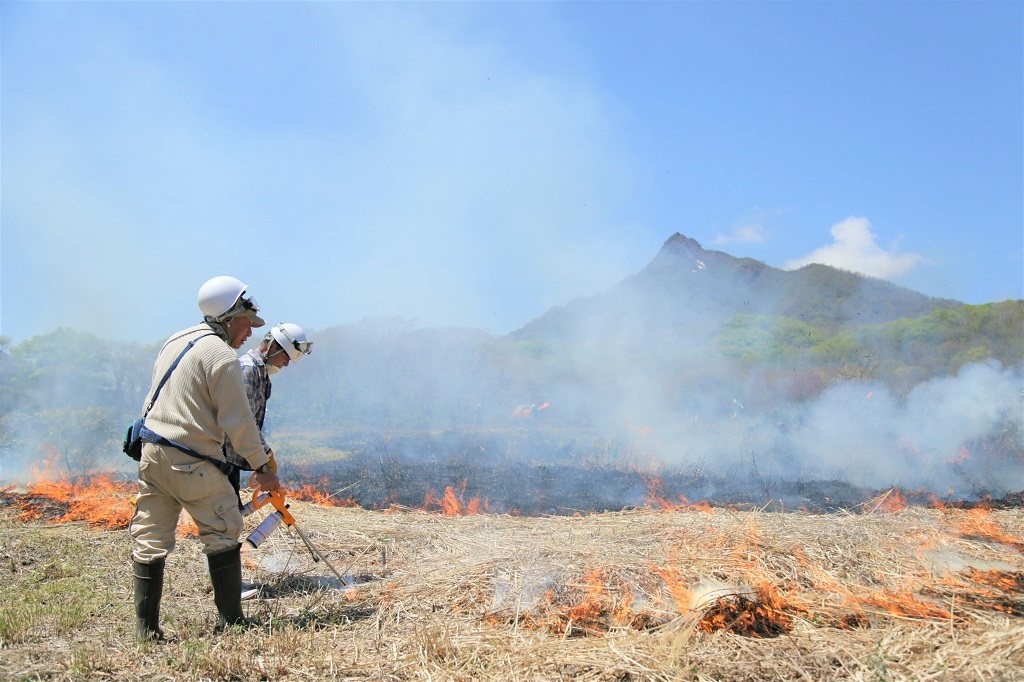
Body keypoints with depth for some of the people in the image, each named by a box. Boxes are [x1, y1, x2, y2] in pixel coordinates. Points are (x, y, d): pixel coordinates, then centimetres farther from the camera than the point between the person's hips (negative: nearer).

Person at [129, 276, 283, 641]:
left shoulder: (174, 342, 13)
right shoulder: (222, 356, -12)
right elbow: (238, 421, -13)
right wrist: (262, 466, -5)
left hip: (153, 454, 8)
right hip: (192, 461, -8)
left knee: (150, 540, 11)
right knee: (222, 535, 5)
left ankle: (146, 627, 17)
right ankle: (231, 620, 11)